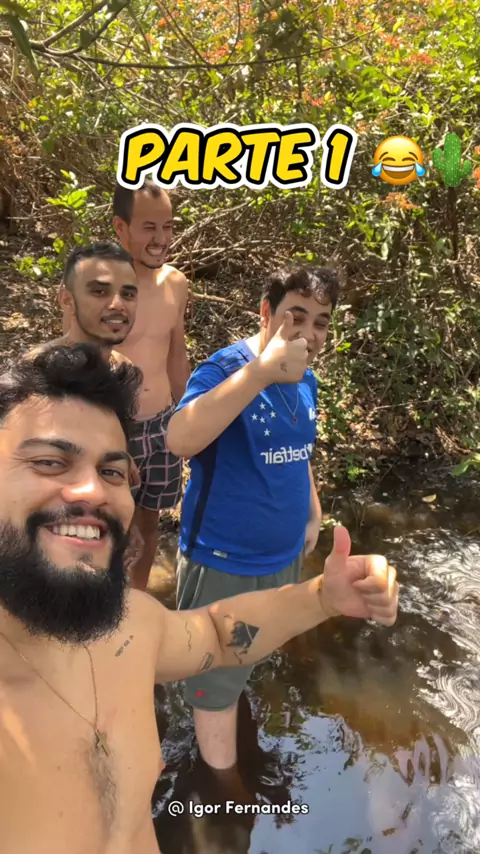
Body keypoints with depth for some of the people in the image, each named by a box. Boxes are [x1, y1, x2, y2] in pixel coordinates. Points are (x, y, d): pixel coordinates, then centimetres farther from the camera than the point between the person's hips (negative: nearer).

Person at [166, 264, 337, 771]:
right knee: (218, 684, 11)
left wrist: (313, 512, 19)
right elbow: (180, 440, -44)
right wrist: (262, 371, -49)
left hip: (285, 555, 7)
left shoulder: (305, 381, 1)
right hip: (224, 562, -7)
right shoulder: (226, 368, -24)